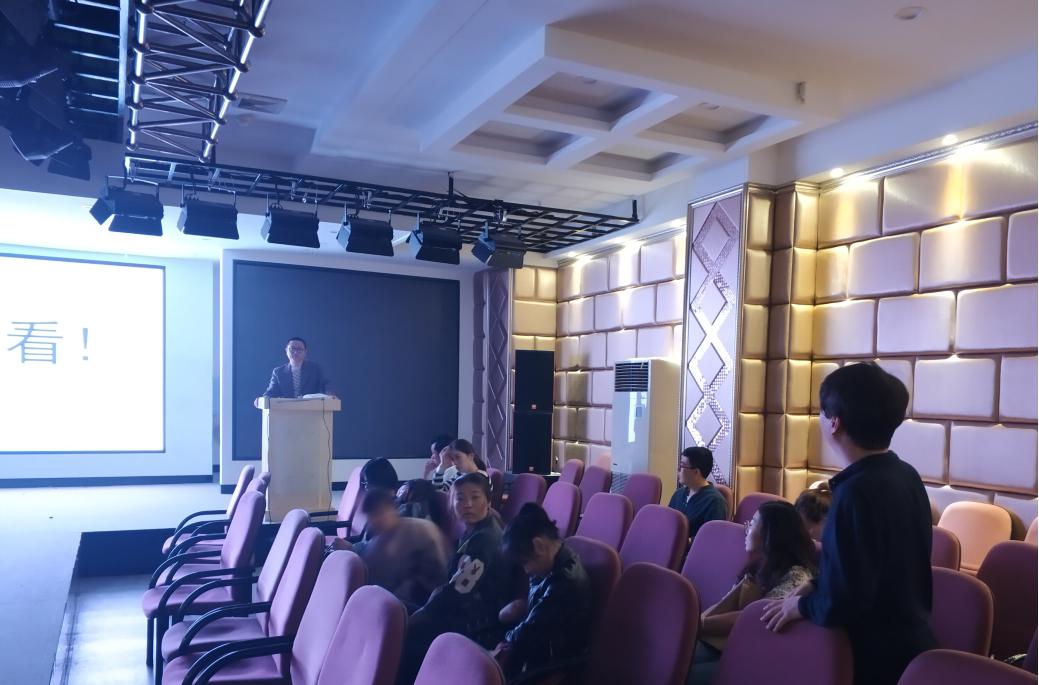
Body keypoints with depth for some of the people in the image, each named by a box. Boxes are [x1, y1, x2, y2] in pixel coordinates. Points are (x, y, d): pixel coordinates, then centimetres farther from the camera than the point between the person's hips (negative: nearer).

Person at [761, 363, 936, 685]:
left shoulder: (856, 492, -27)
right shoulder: (906, 476, 1)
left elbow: (844, 601, -28)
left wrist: (801, 605, -11)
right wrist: (815, 587, 3)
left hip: (878, 657, -8)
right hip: (908, 640, 8)